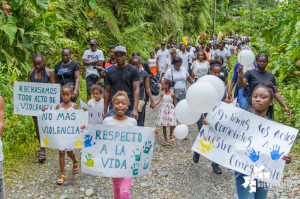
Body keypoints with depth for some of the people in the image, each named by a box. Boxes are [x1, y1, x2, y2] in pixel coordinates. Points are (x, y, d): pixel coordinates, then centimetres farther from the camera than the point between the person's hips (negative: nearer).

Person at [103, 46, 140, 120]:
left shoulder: (133, 70, 0)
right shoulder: (110, 72, 11)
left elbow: (136, 90, -7)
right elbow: (107, 92, 14)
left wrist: (135, 109, -18)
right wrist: (105, 111, 10)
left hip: (129, 109, -3)